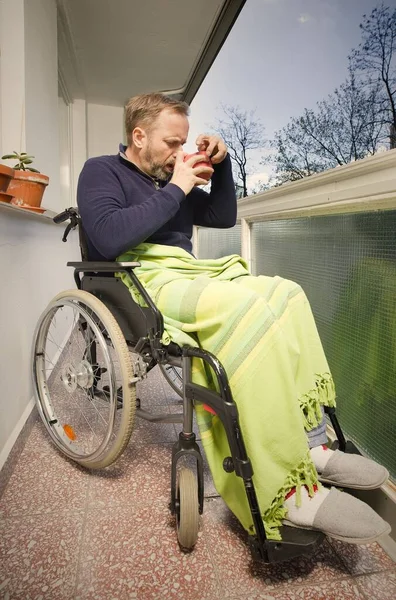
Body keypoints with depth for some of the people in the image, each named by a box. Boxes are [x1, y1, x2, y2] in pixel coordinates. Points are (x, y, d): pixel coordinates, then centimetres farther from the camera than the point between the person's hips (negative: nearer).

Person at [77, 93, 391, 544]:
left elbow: (223, 217, 29)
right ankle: (288, 493, -30)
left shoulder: (170, 177, 25)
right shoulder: (101, 172, 5)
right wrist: (175, 190, -9)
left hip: (191, 274, 8)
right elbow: (108, 239, -15)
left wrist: (220, 164, 15)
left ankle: (310, 444, -17)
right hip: (141, 281, -7)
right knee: (247, 305, -33)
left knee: (286, 294, -14)